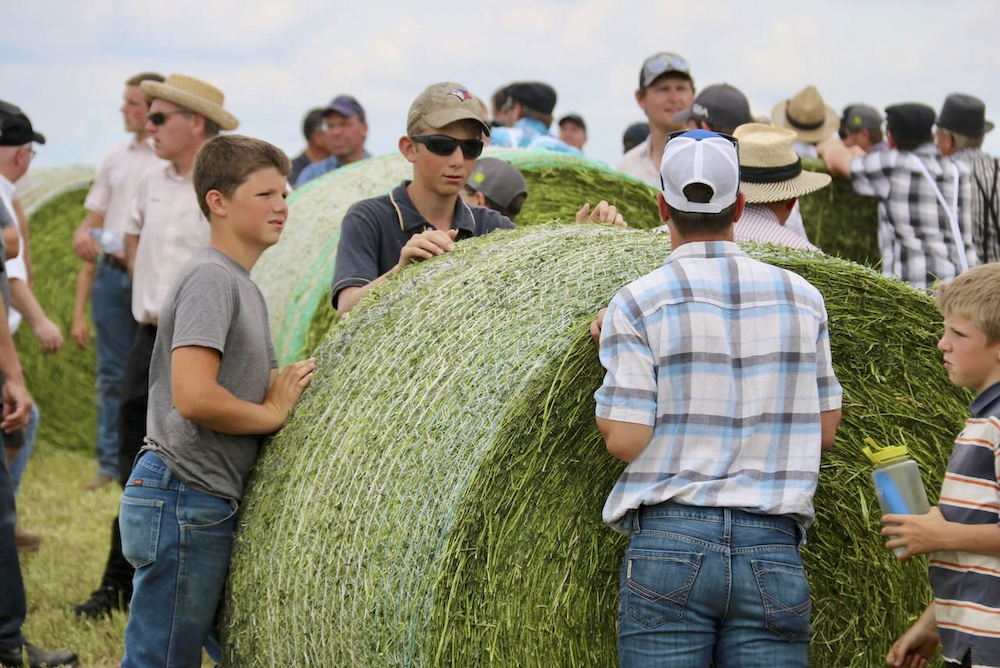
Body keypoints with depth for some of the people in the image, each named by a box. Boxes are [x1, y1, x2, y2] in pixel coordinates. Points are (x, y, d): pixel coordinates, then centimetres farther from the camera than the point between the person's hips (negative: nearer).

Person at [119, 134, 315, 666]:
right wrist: (271, 412, -11)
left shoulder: (245, 286, 18)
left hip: (213, 507, 10)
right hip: (181, 504, -10)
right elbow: (193, 398, -25)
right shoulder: (209, 277, -13)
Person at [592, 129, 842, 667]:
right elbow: (824, 431, 14)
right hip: (773, 550, 3)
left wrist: (612, 356, 9)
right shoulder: (802, 299, 8)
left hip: (669, 545, -2)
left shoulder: (636, 305, -3)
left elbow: (624, 441, -7)